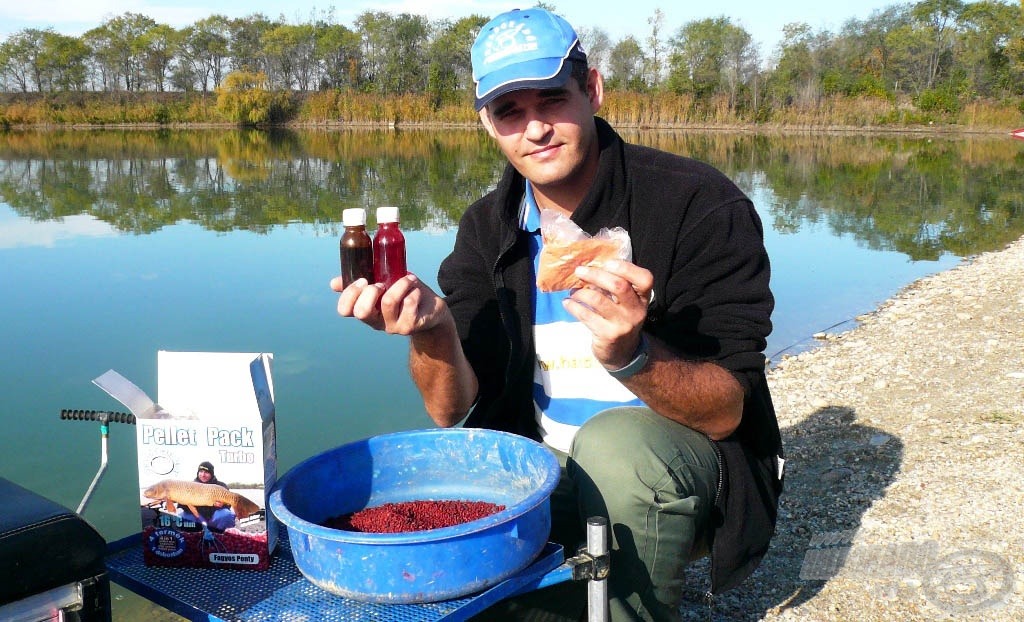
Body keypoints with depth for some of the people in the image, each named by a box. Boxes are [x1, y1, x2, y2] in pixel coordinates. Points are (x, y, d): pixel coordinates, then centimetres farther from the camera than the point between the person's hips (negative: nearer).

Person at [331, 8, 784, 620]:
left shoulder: (700, 203, -16)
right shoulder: (488, 228, -1)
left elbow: (727, 411, -20)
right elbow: (454, 410, -7)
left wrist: (630, 355, -40)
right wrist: (432, 331, -29)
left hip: (688, 474, -4)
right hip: (547, 476, 4)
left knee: (614, 441, -35)